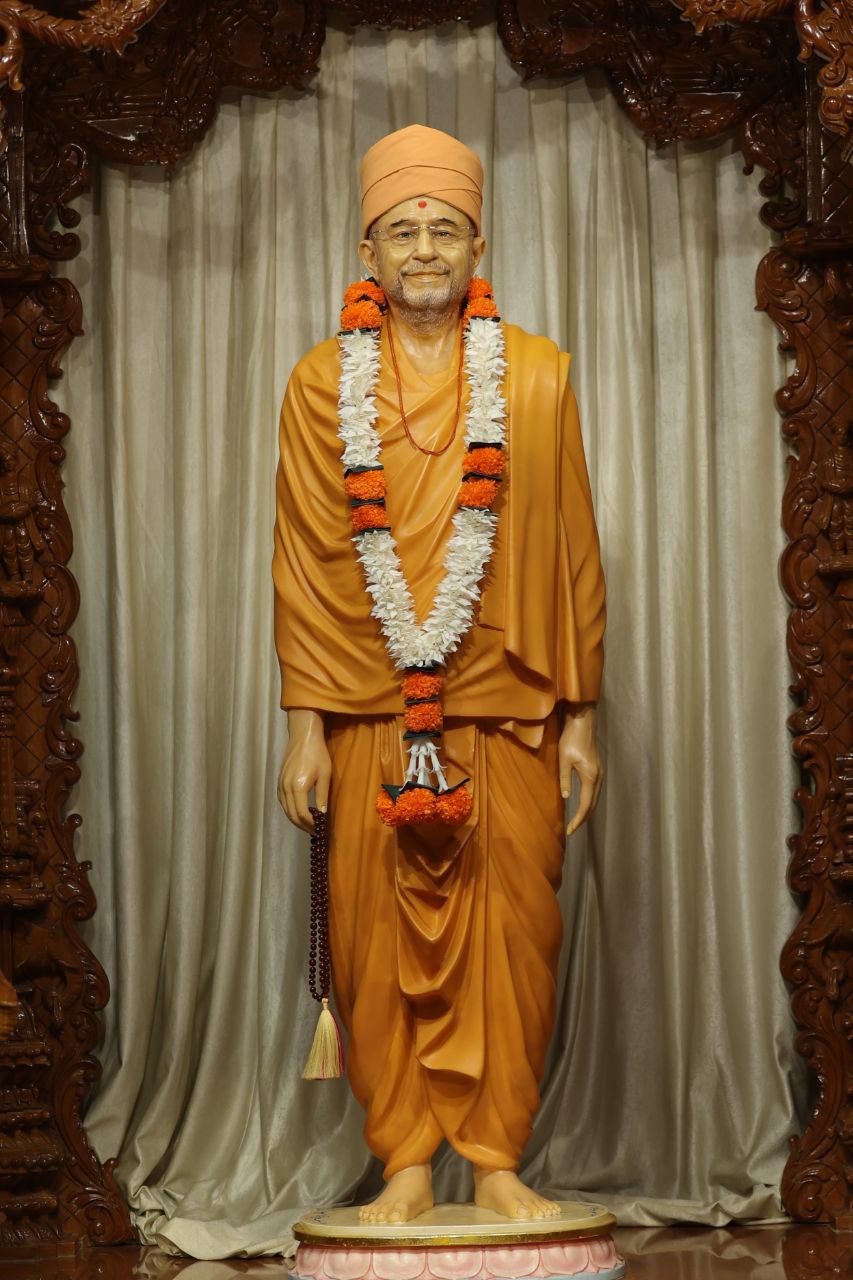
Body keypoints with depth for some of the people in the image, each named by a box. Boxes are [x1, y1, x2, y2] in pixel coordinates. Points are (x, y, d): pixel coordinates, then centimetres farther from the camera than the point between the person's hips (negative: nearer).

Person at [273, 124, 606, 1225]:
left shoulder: (535, 377, 6)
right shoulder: (321, 383, 6)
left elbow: (573, 556, 6)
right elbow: (302, 564, 5)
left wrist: (580, 714, 3)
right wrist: (304, 726, -1)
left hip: (511, 714, 0)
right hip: (369, 716, 0)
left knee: (510, 937, 0)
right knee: (381, 944, 1)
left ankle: (496, 1158, 11)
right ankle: (405, 1162, 11)